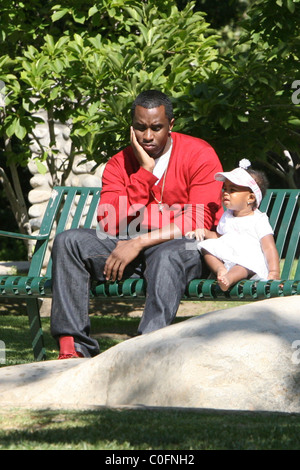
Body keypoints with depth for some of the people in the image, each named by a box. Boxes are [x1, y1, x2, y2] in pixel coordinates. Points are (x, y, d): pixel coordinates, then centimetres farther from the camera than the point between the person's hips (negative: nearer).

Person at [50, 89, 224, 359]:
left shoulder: (200, 155, -3)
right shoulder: (119, 164, 7)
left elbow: (200, 222, -13)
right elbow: (109, 225, -8)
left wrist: (140, 242, -19)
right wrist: (145, 171, -11)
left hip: (183, 248, -4)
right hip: (128, 247, 4)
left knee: (168, 256, -40)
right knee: (68, 241, -16)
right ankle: (73, 346, -26)